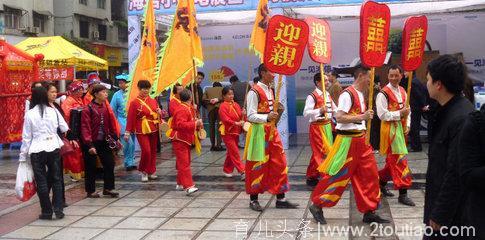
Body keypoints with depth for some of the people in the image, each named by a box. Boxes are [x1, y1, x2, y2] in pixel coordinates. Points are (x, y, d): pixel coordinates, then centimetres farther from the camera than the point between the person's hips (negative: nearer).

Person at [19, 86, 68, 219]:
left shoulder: (30, 114, -4)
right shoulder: (54, 111, 0)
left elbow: (26, 137, -1)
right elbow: (65, 129, 6)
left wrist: (23, 156, 6)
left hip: (37, 150, -2)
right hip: (54, 148, 2)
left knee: (41, 181, 6)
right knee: (56, 179, 11)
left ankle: (47, 211, 11)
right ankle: (58, 209, 8)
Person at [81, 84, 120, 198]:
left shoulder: (106, 106, 5)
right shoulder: (88, 109, -13)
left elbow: (111, 123, 11)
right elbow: (85, 128, -16)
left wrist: (115, 138, 10)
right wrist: (89, 144, -21)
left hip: (104, 141, 6)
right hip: (92, 142, -6)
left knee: (109, 163, 7)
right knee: (91, 167, 5)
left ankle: (108, 188, 20)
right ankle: (90, 191, 18)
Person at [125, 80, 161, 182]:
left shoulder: (153, 101, 8)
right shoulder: (134, 103, -6)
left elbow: (157, 114, 18)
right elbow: (130, 118, -6)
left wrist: (159, 112, -6)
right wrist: (127, 132, -7)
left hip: (153, 130, 5)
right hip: (142, 131, -5)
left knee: (153, 151, 9)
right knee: (146, 151, -12)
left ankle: (151, 172, 22)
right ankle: (143, 172, 9)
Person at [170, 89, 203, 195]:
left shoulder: (189, 108, 14)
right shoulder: (182, 110, -19)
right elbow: (181, 124, -31)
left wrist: (197, 122, 5)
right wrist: (195, 124, -31)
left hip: (186, 140, 10)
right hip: (180, 140, -10)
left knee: (184, 162, 16)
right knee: (184, 163, -13)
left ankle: (180, 184, 25)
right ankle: (188, 186, -19)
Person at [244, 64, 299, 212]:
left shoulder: (270, 90, 13)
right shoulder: (254, 92, -13)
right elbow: (251, 116, -18)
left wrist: (276, 112, 8)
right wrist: (267, 118, -30)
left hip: (271, 130, 8)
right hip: (259, 132, -8)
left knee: (279, 163, 6)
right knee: (257, 166, 0)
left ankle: (280, 199, 13)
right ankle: (253, 199, 13)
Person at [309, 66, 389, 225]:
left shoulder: (360, 94, 13)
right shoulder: (348, 94, -16)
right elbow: (339, 117, -23)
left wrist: (366, 116, 12)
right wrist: (362, 117, -24)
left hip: (360, 140, 9)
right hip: (348, 140, -9)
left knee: (370, 175, 8)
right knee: (338, 175, -2)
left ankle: (369, 212, 15)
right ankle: (317, 205, 13)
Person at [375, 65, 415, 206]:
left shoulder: (403, 92, 12)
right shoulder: (383, 93, -12)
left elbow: (406, 110, 18)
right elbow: (382, 114, -16)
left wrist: (407, 125, 4)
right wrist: (400, 113, -19)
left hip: (401, 128, 8)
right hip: (390, 129, -8)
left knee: (393, 160, 15)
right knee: (400, 160, -8)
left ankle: (381, 183, 32)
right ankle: (403, 193, -3)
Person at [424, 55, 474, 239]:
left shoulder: (462, 118, -24)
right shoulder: (446, 110, 6)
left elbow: (456, 174, -24)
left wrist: (440, 215, -20)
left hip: (452, 208, -9)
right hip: (441, 197, 9)